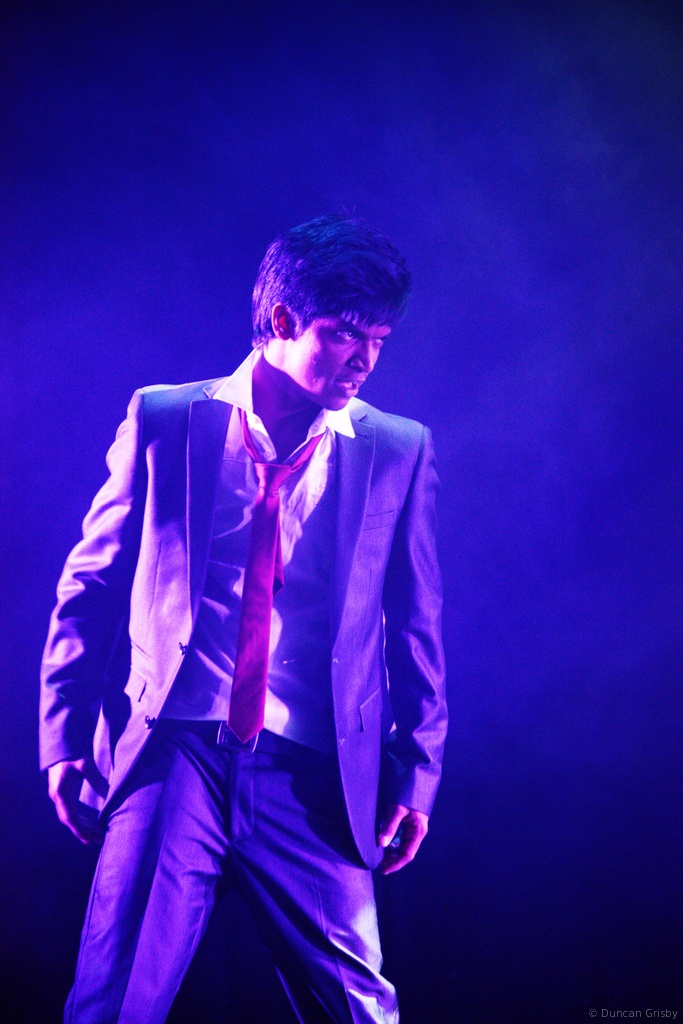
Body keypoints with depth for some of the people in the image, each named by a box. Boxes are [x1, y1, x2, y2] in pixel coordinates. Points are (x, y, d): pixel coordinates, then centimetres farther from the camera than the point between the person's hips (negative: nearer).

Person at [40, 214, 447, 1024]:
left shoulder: (399, 451, 6)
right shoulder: (163, 421, 4)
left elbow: (415, 627, 9)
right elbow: (90, 588, 7)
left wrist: (414, 773, 4)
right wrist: (65, 737, 2)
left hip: (312, 777, 1)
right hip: (174, 753, -1)